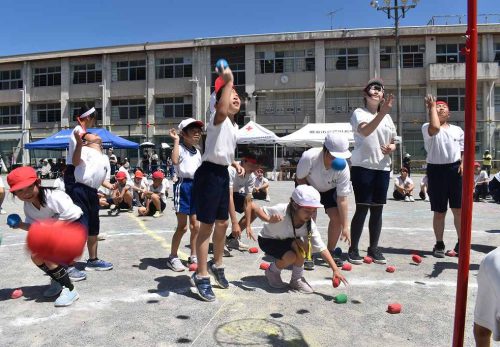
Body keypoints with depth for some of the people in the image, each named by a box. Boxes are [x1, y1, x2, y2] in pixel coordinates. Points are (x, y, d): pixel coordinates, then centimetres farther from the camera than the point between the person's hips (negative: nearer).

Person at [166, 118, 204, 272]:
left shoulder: (197, 152, 16)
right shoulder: (180, 148, -8)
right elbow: (175, 161, -31)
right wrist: (176, 140, -24)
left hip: (196, 186, 7)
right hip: (183, 186, -7)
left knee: (195, 226, 11)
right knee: (182, 226, -4)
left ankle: (193, 256, 24)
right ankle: (172, 257, 10)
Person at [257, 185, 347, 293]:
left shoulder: (310, 225, -23)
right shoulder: (281, 210, -34)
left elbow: (322, 248, -24)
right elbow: (260, 211, -22)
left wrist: (335, 269, -33)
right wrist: (269, 220, -44)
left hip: (285, 241, 4)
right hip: (267, 240, -3)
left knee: (301, 244, -31)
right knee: (290, 257, -31)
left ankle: (297, 280, -7)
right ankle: (272, 271, 4)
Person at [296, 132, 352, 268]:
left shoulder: (343, 168, -34)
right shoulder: (309, 157, -39)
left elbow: (342, 199, -28)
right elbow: (300, 178, -19)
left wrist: (345, 226, -27)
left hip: (330, 189, 2)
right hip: (308, 186, -2)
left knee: (336, 217, -10)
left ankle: (330, 252, 12)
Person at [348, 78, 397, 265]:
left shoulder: (387, 117, 16)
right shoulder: (359, 113, -2)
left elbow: (392, 143, 23)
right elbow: (365, 131, -24)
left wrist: (391, 148, -1)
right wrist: (383, 112, -35)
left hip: (382, 168, 6)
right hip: (363, 166, -6)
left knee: (377, 209, 8)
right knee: (362, 208, -7)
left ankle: (374, 248, 19)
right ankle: (353, 249, 3)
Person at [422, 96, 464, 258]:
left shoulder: (457, 130, 15)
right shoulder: (427, 127, 1)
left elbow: (463, 151, 17)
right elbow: (435, 127, -23)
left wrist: (463, 162, -5)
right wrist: (432, 106, -11)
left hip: (455, 169, 3)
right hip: (436, 170, -3)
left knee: (459, 209, 1)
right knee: (439, 212, 5)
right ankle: (439, 245, 20)